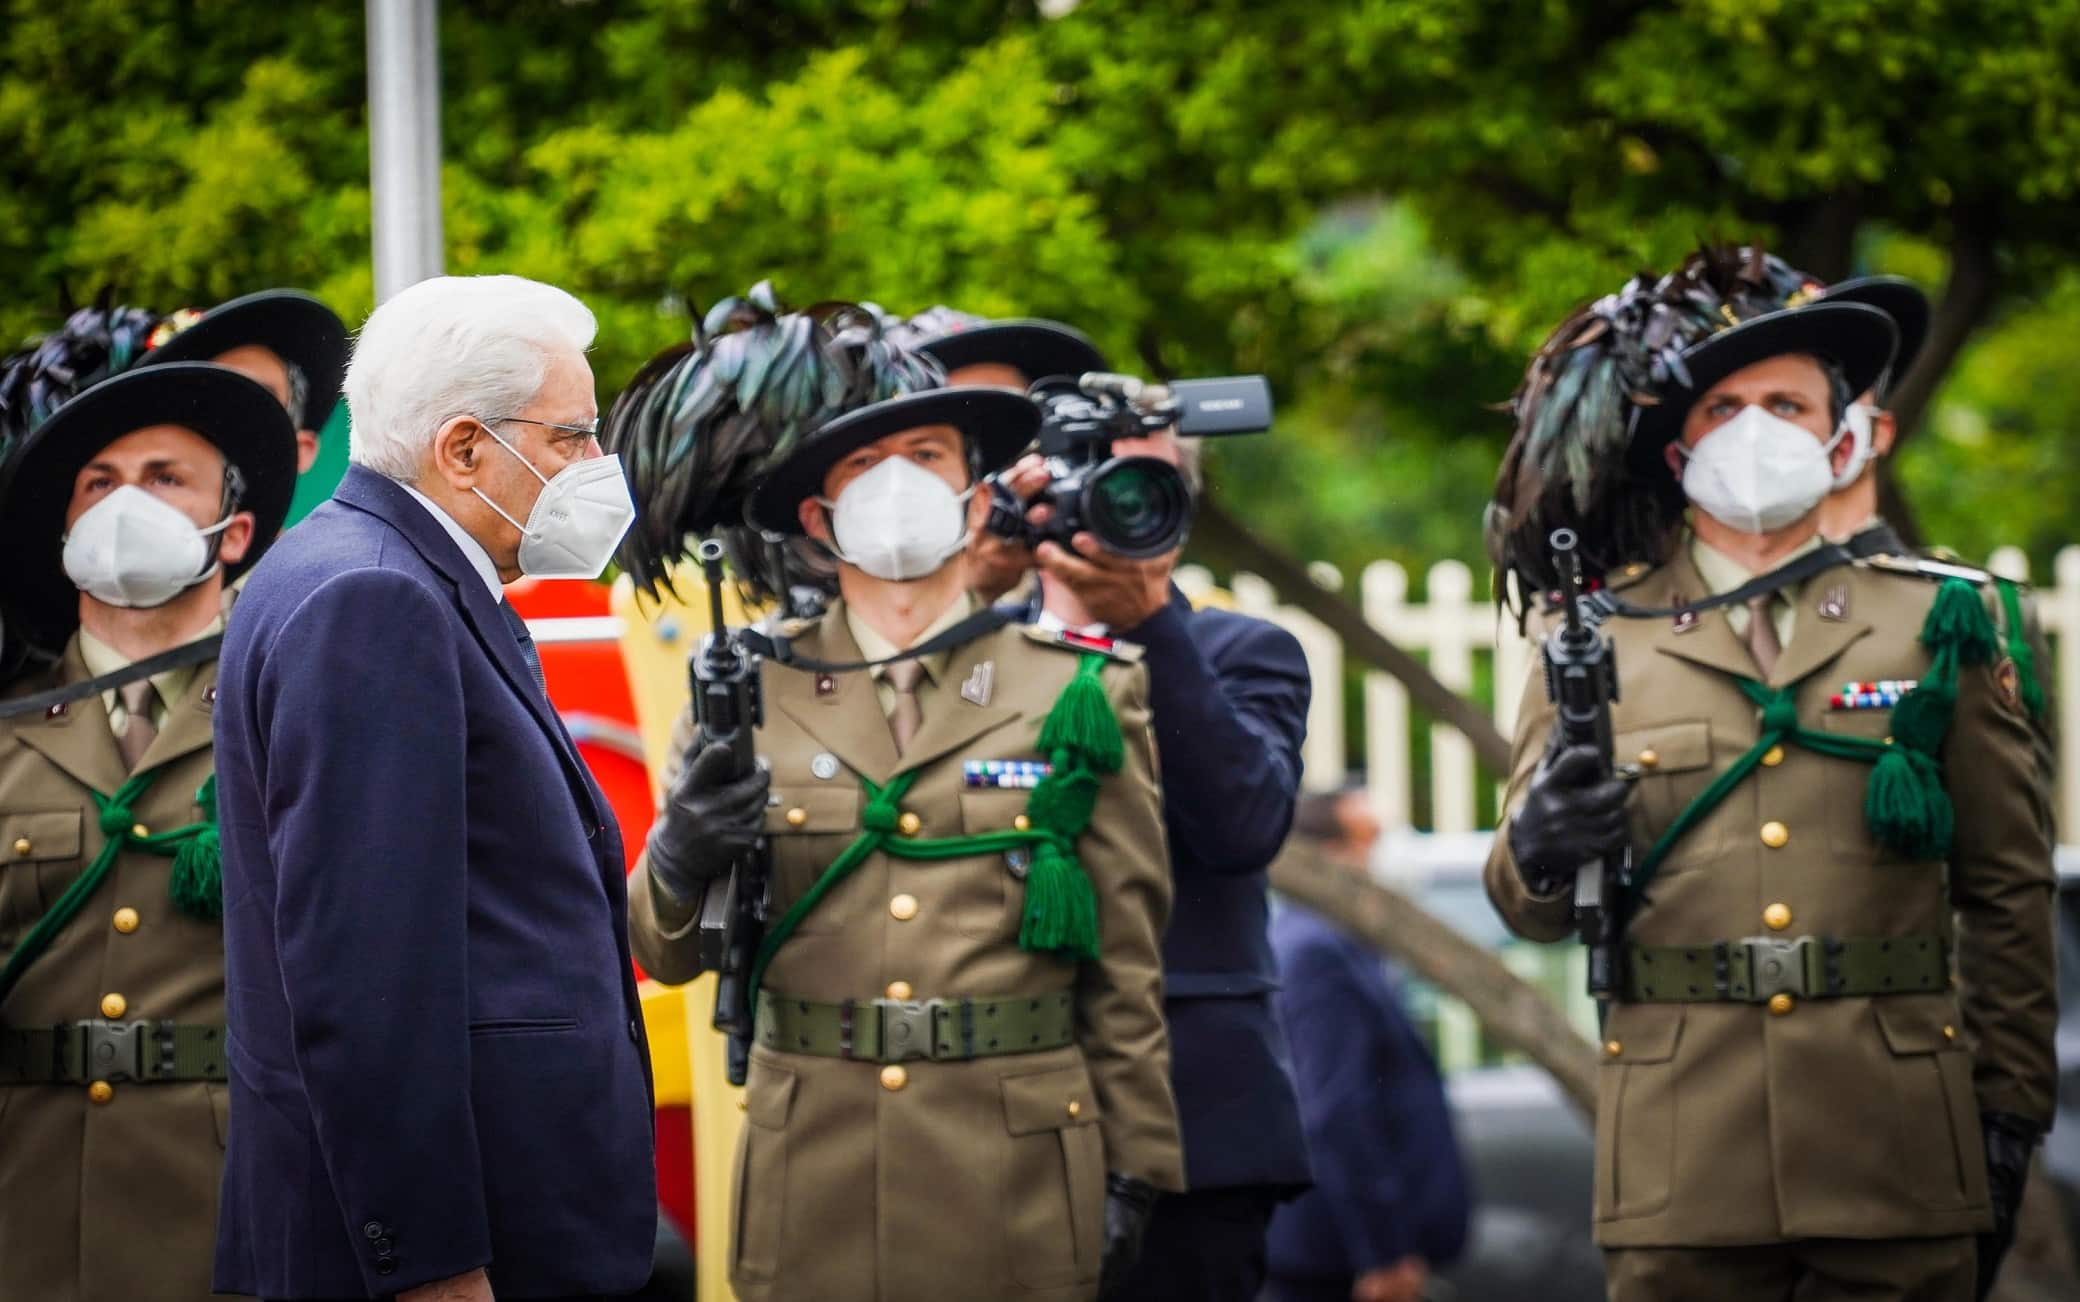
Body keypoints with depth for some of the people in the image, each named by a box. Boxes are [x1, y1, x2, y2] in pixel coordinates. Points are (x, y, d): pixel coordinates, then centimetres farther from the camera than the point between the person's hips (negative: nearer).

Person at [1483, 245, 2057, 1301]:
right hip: (1684, 1166, 0)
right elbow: (1527, 908, 9)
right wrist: (1539, 853, -14)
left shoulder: (1938, 622, 9)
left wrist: (2009, 1114, 3)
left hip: (1898, 1162, 0)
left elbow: (2009, 895, 9)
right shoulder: (1598, 639, 10)